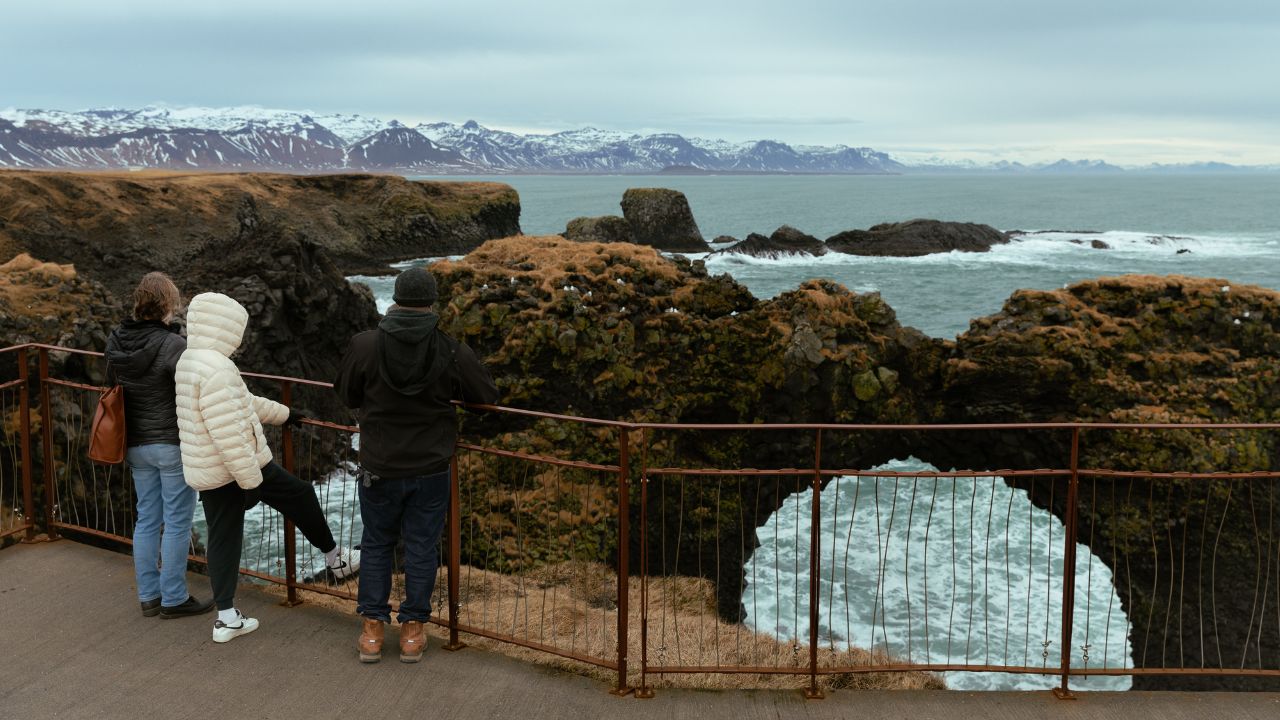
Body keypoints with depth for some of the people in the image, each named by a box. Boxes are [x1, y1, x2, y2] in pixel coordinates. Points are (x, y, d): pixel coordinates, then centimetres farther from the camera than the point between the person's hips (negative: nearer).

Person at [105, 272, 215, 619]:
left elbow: (113, 385, 13)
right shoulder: (172, 344, -19)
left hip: (135, 445, 7)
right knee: (177, 522, 4)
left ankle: (148, 596, 24)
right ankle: (174, 599, 12)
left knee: (146, 519, 16)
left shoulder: (116, 342, 2)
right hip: (173, 444, -7)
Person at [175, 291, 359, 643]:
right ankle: (334, 558, 29)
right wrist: (251, 479, -23)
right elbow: (228, 431, -28)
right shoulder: (216, 368, -24)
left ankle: (226, 618, 16)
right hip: (236, 466, -9)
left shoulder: (189, 361, 10)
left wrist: (282, 413, 32)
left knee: (223, 539, 12)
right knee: (300, 496, 11)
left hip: (206, 471, 9)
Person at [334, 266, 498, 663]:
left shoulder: (365, 346, -13)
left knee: (376, 545, 16)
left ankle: (372, 630, 20)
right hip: (431, 470, 0)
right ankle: (412, 630, 19)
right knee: (421, 548, 12)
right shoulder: (452, 352, -12)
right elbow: (488, 395, -1)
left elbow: (346, 395, 0)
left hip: (379, 469, 0)